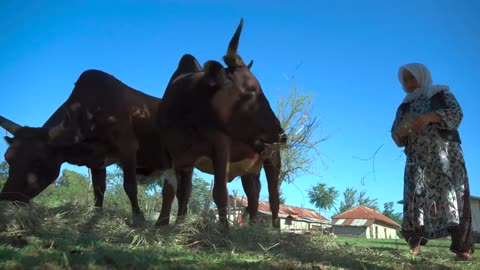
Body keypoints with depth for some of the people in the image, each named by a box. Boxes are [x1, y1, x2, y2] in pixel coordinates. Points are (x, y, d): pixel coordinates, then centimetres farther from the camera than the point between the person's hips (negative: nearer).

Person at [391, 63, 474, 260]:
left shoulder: (441, 94, 12)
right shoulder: (404, 107, 20)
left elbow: (456, 113, -6)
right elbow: (397, 137, 14)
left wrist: (429, 117, -22)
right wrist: (402, 131, -11)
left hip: (445, 154, -3)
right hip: (417, 159, 3)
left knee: (452, 197, -12)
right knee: (415, 199, -11)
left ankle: (463, 248, -16)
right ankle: (415, 246, -15)